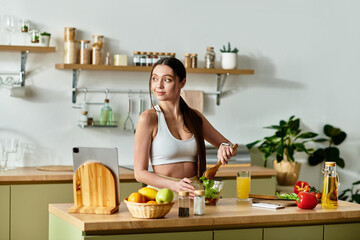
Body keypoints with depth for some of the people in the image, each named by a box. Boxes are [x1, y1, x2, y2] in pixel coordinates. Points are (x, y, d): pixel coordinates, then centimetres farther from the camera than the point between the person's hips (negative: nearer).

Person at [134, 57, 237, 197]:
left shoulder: (195, 117, 12)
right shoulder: (148, 119, -3)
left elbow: (231, 148, 22)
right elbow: (140, 172, -5)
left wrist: (225, 147, -2)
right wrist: (175, 186, -20)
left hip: (193, 195, 4)